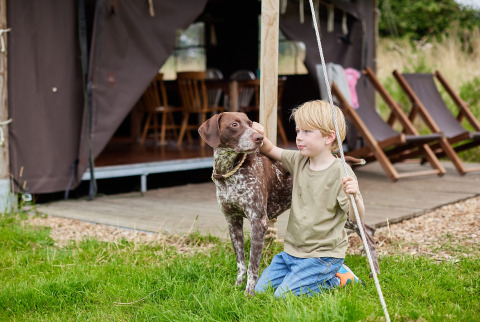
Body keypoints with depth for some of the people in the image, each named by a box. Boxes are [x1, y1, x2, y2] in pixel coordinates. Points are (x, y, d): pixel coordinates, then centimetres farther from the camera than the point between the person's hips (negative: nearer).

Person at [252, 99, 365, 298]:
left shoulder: (340, 172, -18)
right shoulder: (299, 161, 2)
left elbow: (356, 216, -19)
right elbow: (271, 151, 16)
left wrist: (354, 195, -40)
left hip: (323, 254, -8)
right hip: (292, 250, 8)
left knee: (284, 297, -16)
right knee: (260, 290, 10)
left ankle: (338, 278, 4)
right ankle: (324, 274, 19)